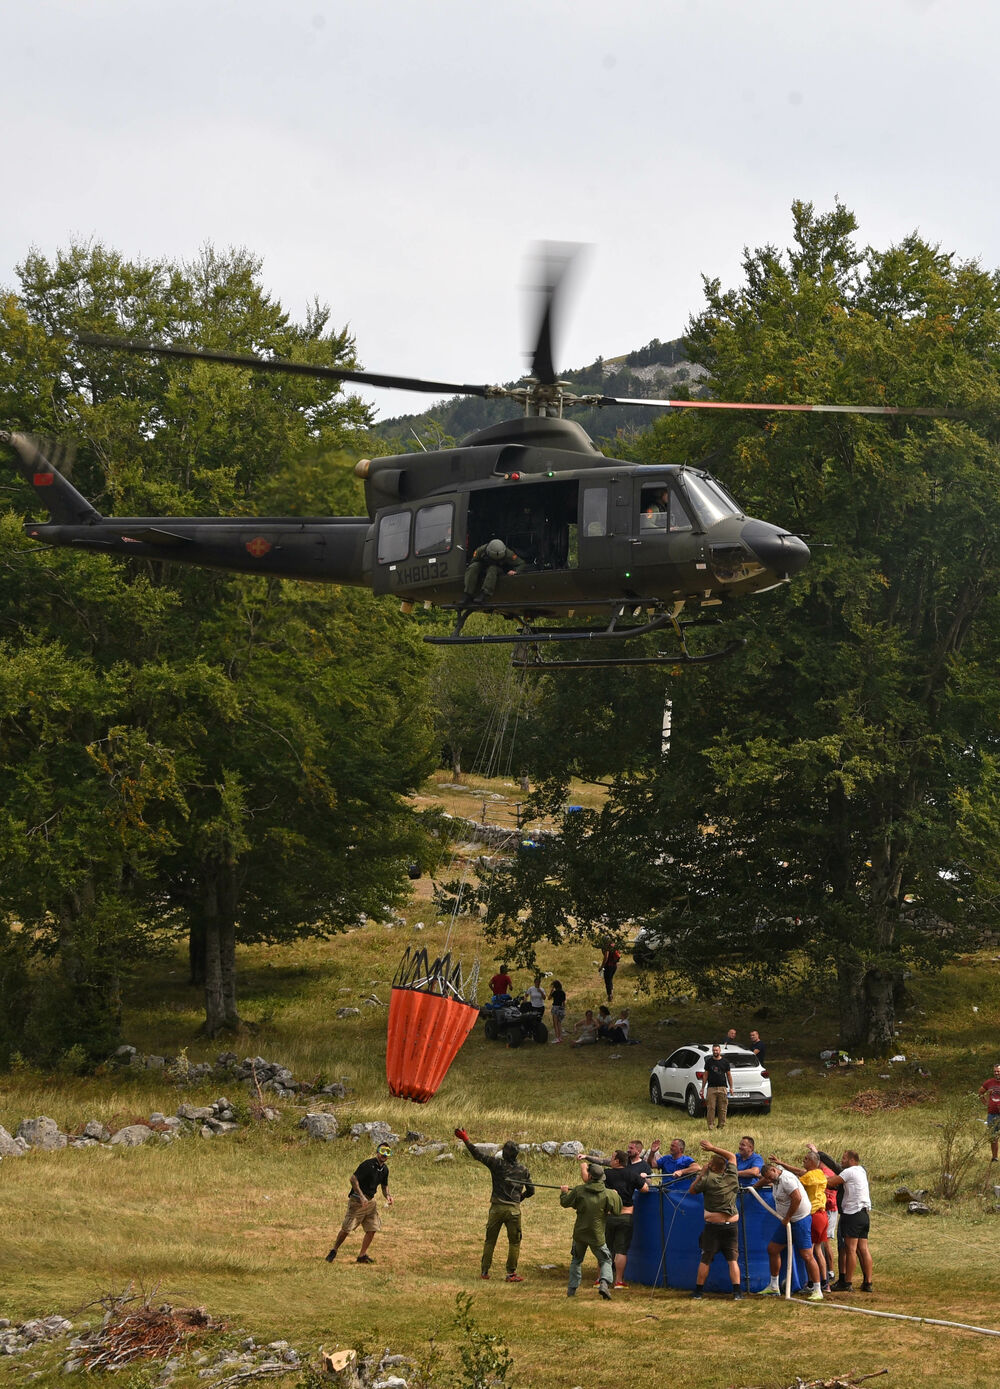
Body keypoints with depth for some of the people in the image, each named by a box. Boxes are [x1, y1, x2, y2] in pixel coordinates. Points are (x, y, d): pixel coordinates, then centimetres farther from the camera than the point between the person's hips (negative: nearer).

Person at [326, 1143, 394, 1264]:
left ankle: (362, 1255, 10)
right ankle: (333, 1251, 11)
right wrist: (361, 1196, -24)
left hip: (370, 1201, 7)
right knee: (347, 1228, -6)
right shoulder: (368, 1164, -18)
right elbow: (353, 1178, -20)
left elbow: (384, 1185, 21)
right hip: (357, 1200, -7)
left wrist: (387, 1196, 0)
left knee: (373, 1228, 0)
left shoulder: (385, 1169, 7)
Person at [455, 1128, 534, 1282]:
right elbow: (530, 1191, 9)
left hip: (496, 1208, 0)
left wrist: (466, 1140, 7)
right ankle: (511, 1273, 5)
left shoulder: (497, 1164, -5)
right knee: (514, 1242, 8)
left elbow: (478, 1155, -3)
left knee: (490, 1240, 12)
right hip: (513, 1209, 0)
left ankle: (484, 1271, 15)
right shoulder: (523, 1170, 2)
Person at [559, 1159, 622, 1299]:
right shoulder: (607, 1194, -11)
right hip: (597, 1235, -1)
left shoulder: (579, 1190, -9)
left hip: (580, 1233, 1)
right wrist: (617, 1197, 16)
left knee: (576, 1260, 22)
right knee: (605, 1260, 12)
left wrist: (564, 1193, 24)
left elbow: (565, 1203, 3)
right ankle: (604, 1283, -14)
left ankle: (572, 1288, 21)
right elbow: (617, 1211, -1)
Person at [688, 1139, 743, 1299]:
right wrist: (713, 1148, 17)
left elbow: (691, 1191, 3)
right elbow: (731, 1156, 17)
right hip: (732, 1225, 3)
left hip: (713, 1225, -3)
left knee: (705, 1260, 9)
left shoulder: (708, 1180, -11)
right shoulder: (732, 1177, 0)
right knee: (732, 1259, 3)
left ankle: (699, 1290, 15)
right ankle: (737, 1292, -6)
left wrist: (700, 1175, 6)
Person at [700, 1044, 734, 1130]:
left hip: (722, 1087, 0)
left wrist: (731, 1087, 6)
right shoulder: (709, 1061, 10)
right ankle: (710, 1125, -3)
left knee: (722, 1108, 0)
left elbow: (729, 1075, 13)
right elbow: (705, 1075, 12)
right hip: (711, 1088, 0)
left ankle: (722, 1125, 7)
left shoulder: (725, 1061, 9)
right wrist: (703, 1088, 8)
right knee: (711, 1108, -7)